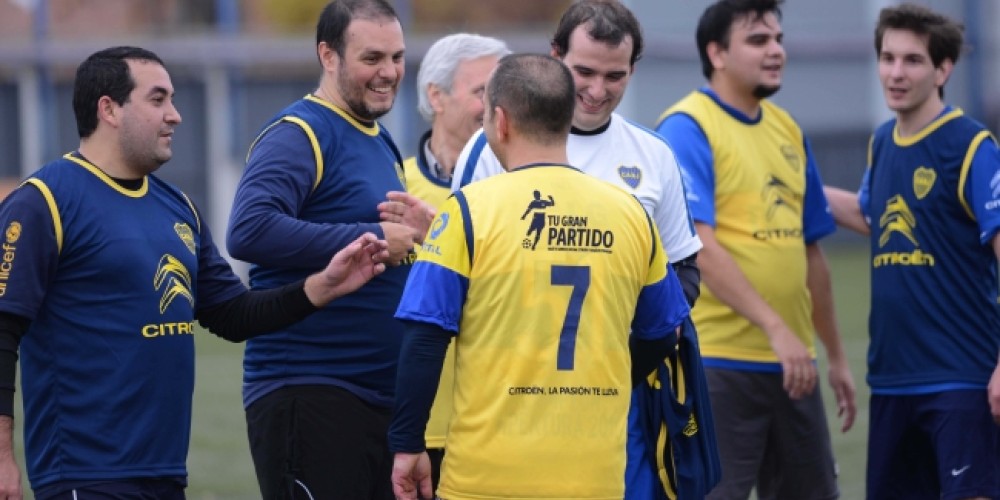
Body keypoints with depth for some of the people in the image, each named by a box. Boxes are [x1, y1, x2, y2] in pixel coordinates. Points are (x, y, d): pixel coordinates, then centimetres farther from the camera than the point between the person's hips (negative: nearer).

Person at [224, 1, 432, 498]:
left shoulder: (381, 141, 17)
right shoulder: (299, 134, -11)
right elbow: (250, 230, -28)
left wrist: (419, 235, 1)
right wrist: (372, 238, -23)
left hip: (381, 396, 9)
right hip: (307, 396, -9)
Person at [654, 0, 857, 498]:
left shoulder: (787, 130, 14)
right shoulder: (688, 129, -10)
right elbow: (698, 246, -20)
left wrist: (836, 355, 22)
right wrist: (776, 328, -25)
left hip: (792, 364, 8)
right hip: (719, 362, -8)